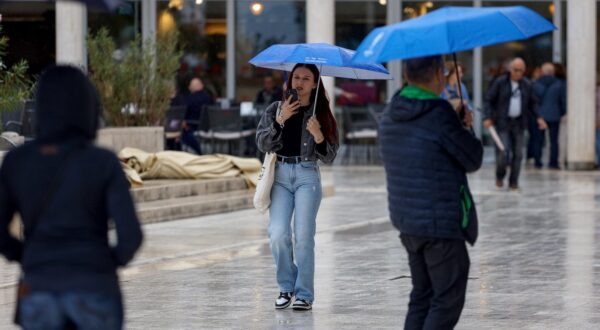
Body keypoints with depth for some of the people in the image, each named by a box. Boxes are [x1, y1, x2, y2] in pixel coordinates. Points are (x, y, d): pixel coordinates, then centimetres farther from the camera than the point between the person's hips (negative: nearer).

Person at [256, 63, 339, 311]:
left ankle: (304, 294, 0)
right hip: (280, 175, 1)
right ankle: (286, 286, 10)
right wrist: (280, 120, -13)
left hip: (307, 176, -1)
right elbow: (262, 143, -1)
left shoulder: (321, 114, 7)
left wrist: (318, 135, -13)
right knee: (278, 234, -10)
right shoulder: (276, 109, 10)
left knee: (303, 236, -7)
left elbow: (329, 157, 5)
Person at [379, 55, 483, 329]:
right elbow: (473, 159, -9)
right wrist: (466, 130, 10)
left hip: (405, 220, 8)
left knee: (422, 297, 16)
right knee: (448, 300, -3)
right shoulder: (440, 114, -17)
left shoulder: (390, 116, 8)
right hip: (441, 223, -8)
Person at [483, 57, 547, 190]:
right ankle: (500, 176, 16)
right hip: (502, 123, -4)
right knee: (503, 152, -11)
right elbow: (489, 100, -1)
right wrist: (488, 117, -12)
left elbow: (533, 103, 16)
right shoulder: (500, 82, -3)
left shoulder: (526, 85, 8)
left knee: (518, 153, 3)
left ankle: (514, 181, 14)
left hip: (519, 124, 4)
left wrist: (538, 117, 3)